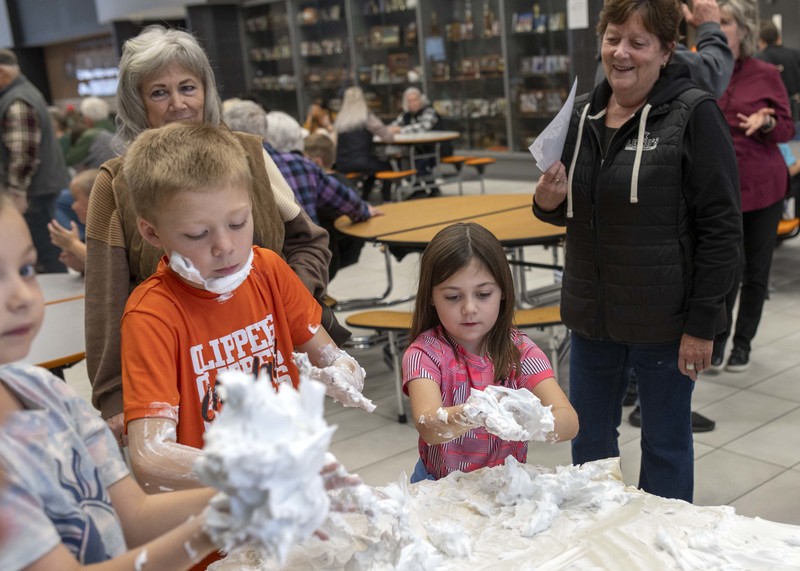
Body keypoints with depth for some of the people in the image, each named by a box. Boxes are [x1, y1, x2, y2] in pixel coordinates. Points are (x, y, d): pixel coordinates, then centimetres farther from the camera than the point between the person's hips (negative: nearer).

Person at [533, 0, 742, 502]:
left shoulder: (694, 114, -11)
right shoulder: (583, 113, 6)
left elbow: (722, 226, -13)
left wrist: (702, 324, -15)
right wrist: (548, 202, -6)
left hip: (663, 322, -6)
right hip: (592, 312, 6)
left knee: (665, 447, 12)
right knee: (589, 442, 18)